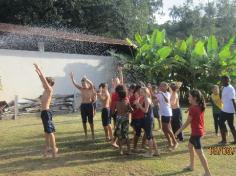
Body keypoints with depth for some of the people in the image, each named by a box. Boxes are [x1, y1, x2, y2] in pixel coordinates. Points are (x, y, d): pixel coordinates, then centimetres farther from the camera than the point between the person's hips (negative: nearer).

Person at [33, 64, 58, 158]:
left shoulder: (49, 90, -10)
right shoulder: (46, 90, 13)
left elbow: (44, 79, -18)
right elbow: (43, 79, 21)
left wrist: (39, 69, -14)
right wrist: (38, 72, 21)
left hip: (46, 112, -10)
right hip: (44, 112, 10)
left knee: (50, 131, -5)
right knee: (47, 131, 15)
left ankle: (54, 148, 1)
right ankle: (48, 147, 25)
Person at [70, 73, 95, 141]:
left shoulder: (90, 89, -5)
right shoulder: (81, 89, 6)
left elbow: (91, 84, -27)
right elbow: (75, 84, -2)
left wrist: (86, 79, -41)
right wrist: (72, 78, -16)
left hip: (89, 105, -4)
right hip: (83, 105, 4)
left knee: (91, 121, 2)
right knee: (84, 121, 9)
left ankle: (93, 134, 12)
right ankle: (85, 134, 20)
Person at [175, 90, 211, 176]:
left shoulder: (193, 108, -21)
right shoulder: (200, 106, 4)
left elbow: (187, 122, -15)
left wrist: (179, 131, -7)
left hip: (196, 132, -10)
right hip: (199, 130, 10)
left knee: (200, 153, -6)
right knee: (190, 146, 27)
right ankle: (191, 166, 38)